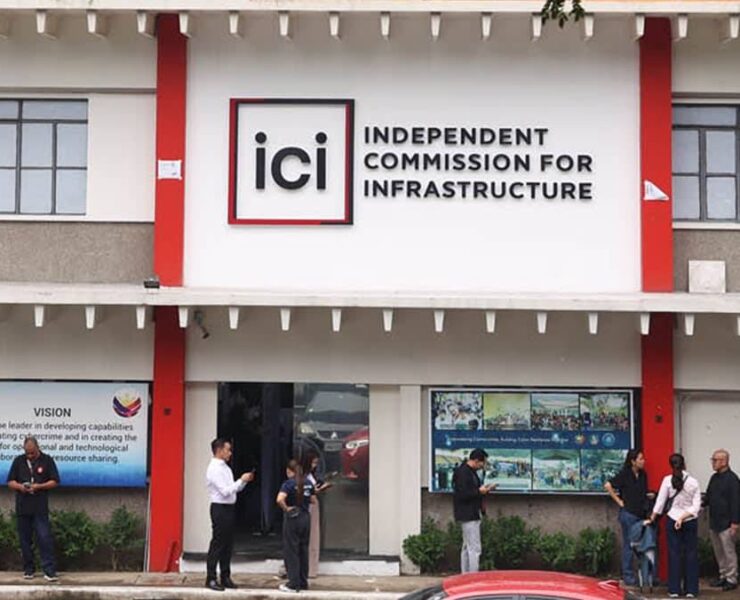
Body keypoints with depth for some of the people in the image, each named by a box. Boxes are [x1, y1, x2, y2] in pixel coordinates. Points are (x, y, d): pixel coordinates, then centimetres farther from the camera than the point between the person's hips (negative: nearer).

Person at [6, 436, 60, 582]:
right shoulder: (18, 461, 10)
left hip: (40, 507, -3)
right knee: (25, 540, 7)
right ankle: (28, 569, 17)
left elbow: (54, 482, 1)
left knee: (45, 537, -10)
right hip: (22, 506, 3)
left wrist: (39, 486, -15)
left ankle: (49, 571, -10)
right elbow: (10, 482, 10)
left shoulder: (47, 461, 2)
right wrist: (20, 486, -11)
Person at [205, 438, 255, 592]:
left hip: (229, 508, 9)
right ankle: (211, 579, 1)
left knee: (228, 544, 12)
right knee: (217, 544, -5)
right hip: (220, 509, -9)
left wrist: (245, 481, 3)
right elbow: (225, 491, -20)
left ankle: (225, 577, 18)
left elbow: (234, 489, 18)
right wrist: (241, 480, -15)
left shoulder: (225, 467, 14)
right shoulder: (214, 469, -15)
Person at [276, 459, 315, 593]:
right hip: (305, 517, 6)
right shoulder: (308, 483, 4)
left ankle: (294, 583, 4)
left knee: (291, 551, 2)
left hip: (292, 518, -5)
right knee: (303, 550, 13)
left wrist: (286, 508, -14)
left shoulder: (288, 483, -13)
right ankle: (303, 582, 18)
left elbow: (280, 499, -29)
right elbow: (313, 500, 13)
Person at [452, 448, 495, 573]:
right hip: (468, 515, -11)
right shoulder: (463, 473, -17)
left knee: (467, 548, 15)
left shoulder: (470, 472, 15)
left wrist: (484, 490, 9)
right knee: (474, 549, -10)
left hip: (472, 515, 11)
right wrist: (479, 491, -18)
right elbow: (462, 495, -23)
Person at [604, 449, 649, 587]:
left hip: (641, 513, 6)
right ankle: (628, 576, 7)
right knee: (628, 544, 0)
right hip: (628, 513, -6)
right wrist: (619, 501, -12)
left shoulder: (643, 475, 10)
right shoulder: (624, 474, -9)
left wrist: (649, 495, 5)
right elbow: (608, 486, -15)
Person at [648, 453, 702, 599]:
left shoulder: (668, 480, -7)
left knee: (675, 554, 6)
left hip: (673, 520, 0)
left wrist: (652, 519, 6)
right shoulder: (693, 482, -5)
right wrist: (683, 517, -8)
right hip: (691, 521, 0)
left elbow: (660, 502, -4)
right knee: (691, 554, 7)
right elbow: (696, 506, -9)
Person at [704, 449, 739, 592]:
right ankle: (723, 576, 24)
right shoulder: (714, 478, 13)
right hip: (714, 522, 8)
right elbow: (708, 497, 19)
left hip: (726, 524, -8)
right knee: (718, 552, 14)